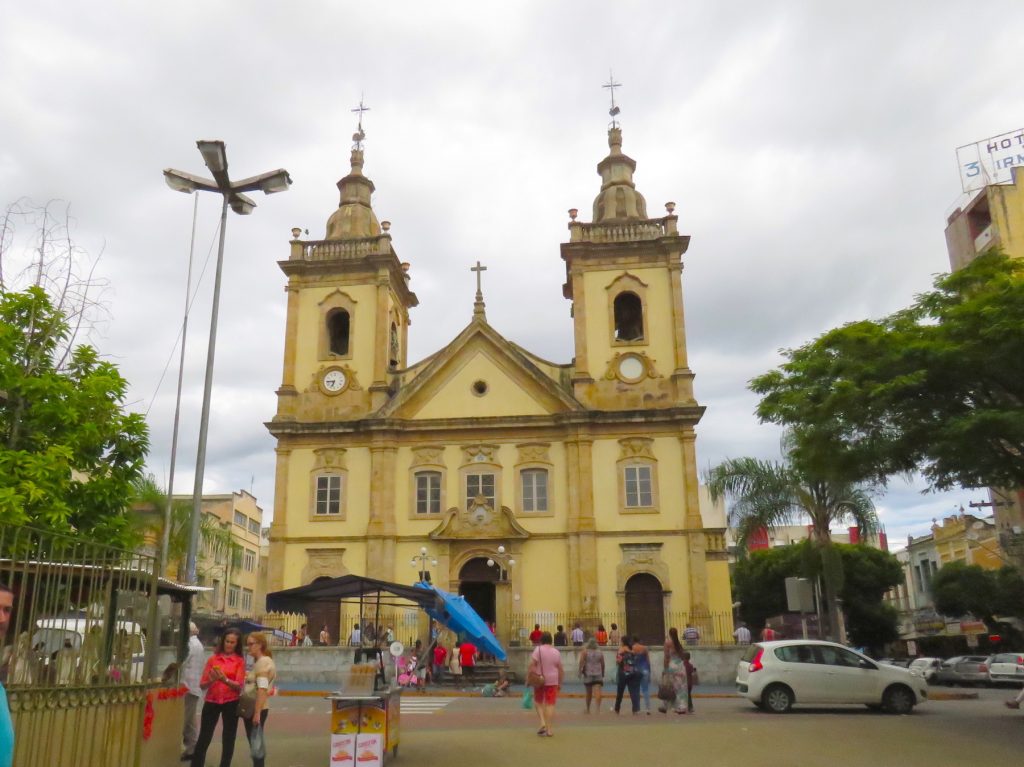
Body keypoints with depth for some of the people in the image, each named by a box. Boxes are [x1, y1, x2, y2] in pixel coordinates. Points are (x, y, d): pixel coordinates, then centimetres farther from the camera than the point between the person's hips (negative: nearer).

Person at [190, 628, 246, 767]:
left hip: (231, 703, -1)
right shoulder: (213, 659, 3)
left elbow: (239, 686, -9)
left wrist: (225, 680, -26)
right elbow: (202, 684, 2)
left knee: (228, 740, 5)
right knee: (203, 739, 3)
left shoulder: (240, 661, -2)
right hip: (211, 702, 1)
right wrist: (211, 680, -19)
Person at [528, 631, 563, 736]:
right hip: (553, 681, 2)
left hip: (540, 681, -2)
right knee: (550, 704, 3)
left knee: (538, 702, 16)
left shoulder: (538, 650, -6)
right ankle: (549, 729, 2)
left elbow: (531, 665, -15)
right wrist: (560, 683, 14)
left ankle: (542, 722, -1)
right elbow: (560, 669, 6)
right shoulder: (556, 652, 3)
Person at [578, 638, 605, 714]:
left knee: (588, 693, 13)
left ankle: (588, 709, 27)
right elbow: (603, 664, 10)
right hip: (598, 675, 0)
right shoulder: (600, 653, 7)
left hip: (588, 674, 0)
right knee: (597, 692, -9)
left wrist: (580, 672, -12)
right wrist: (603, 674, 21)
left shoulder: (585, 652, 0)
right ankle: (598, 708, -27)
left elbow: (581, 662, -12)